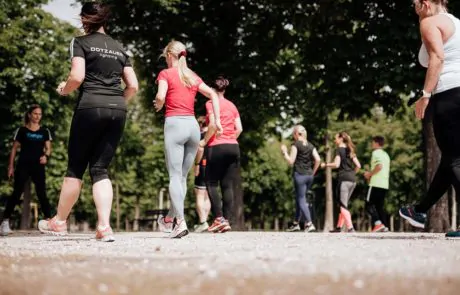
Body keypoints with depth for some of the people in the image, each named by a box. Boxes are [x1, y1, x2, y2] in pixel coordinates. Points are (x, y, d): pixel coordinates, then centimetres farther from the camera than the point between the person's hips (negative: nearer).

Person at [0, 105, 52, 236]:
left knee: (42, 193, 0)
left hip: (38, 166, 2)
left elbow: (48, 148, 7)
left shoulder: (45, 131, 11)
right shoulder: (21, 130, 6)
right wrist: (11, 166, -1)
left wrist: (46, 156, -16)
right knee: (17, 192, -9)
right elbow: (14, 149, 6)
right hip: (23, 165, -2)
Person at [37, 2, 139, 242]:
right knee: (100, 168, 5)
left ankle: (59, 222, 20)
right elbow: (133, 86, 13)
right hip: (118, 110, 5)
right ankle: (104, 227, -9)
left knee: (76, 167, 7)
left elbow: (77, 76, -10)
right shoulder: (119, 48, 18)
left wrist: (64, 89, 9)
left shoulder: (81, 42, 3)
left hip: (90, 107, -4)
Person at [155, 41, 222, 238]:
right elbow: (213, 95, 8)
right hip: (193, 125, 5)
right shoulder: (193, 77, 17)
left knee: (175, 176, -6)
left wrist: (158, 106, 8)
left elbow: (160, 97, -13)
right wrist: (217, 120, 6)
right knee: (183, 176, 13)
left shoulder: (166, 74, 2)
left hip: (175, 124, -5)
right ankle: (170, 219, 25)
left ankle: (180, 222, -19)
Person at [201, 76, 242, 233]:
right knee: (228, 185, 4)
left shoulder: (211, 103, -1)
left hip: (217, 147, -5)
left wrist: (204, 141, -3)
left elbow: (213, 124, -14)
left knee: (211, 183, 2)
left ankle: (219, 218, -10)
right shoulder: (232, 105, 15)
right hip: (233, 147, 5)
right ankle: (227, 220, 0)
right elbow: (239, 128, 9)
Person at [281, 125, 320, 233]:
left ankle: (309, 224, -16)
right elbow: (318, 160, 1)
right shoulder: (310, 146, 10)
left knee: (302, 200, -5)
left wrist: (284, 152, 4)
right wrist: (313, 172, 11)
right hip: (309, 175, 6)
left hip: (299, 175, -6)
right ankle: (296, 223, 24)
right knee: (299, 199, 17)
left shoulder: (296, 145, -7)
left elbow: (291, 161, -10)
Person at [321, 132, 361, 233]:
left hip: (343, 179, -7)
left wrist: (325, 164, 0)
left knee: (343, 206, -8)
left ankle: (350, 228, -19)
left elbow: (336, 164, -14)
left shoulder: (339, 149, -3)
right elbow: (358, 165, 10)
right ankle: (339, 227, 18)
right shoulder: (350, 150, 17)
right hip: (352, 180, 7)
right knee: (343, 205, 15)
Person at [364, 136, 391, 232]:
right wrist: (371, 174, 20)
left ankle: (378, 223, -21)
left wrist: (370, 174, -7)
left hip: (376, 184, -8)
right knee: (380, 206, 10)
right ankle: (384, 226, 1)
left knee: (369, 204, -6)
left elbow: (379, 166, -21)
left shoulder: (376, 153, -6)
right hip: (385, 185, 8)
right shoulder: (386, 155, 22)